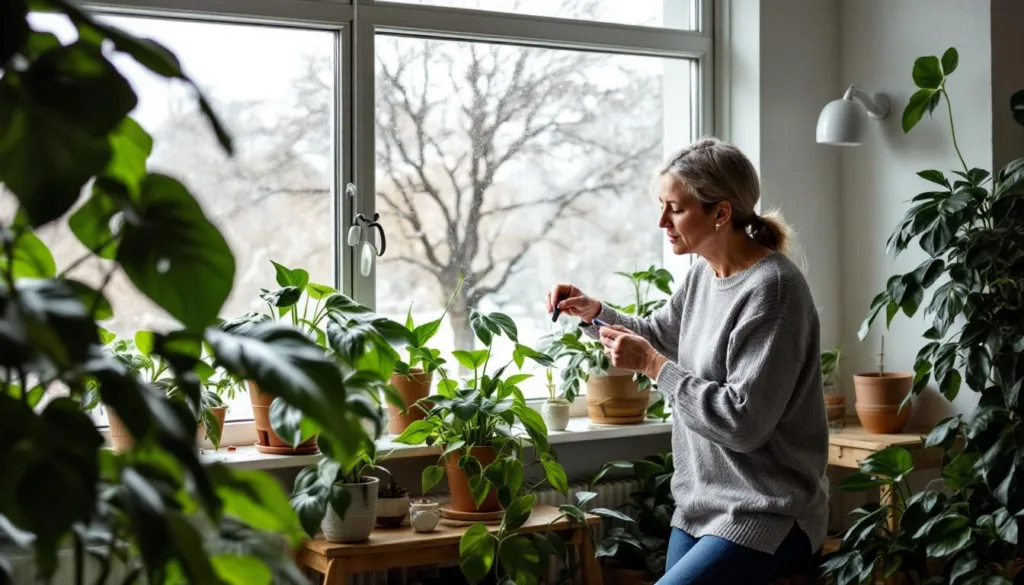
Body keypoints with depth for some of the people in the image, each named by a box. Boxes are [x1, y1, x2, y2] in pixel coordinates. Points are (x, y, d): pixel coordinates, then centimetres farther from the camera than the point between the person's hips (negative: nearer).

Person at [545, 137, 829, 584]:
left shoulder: (772, 289, -20)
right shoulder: (703, 273, 6)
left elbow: (744, 422, -24)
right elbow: (660, 335, 25)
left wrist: (651, 364, -19)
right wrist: (593, 312, 7)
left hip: (765, 515, -8)